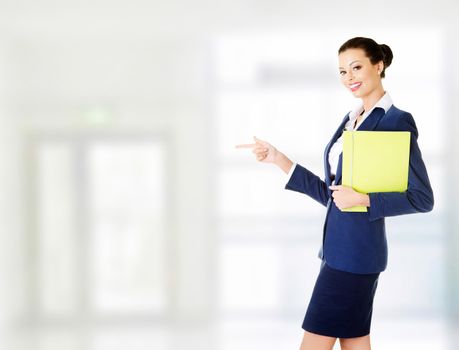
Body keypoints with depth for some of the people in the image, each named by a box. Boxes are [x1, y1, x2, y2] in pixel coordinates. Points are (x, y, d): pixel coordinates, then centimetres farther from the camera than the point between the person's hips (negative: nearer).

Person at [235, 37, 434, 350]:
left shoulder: (398, 121, -9)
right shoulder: (351, 119, 14)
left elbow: (422, 198, -11)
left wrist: (362, 199, -19)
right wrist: (278, 159, 10)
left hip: (356, 251, -8)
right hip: (339, 248, 8)